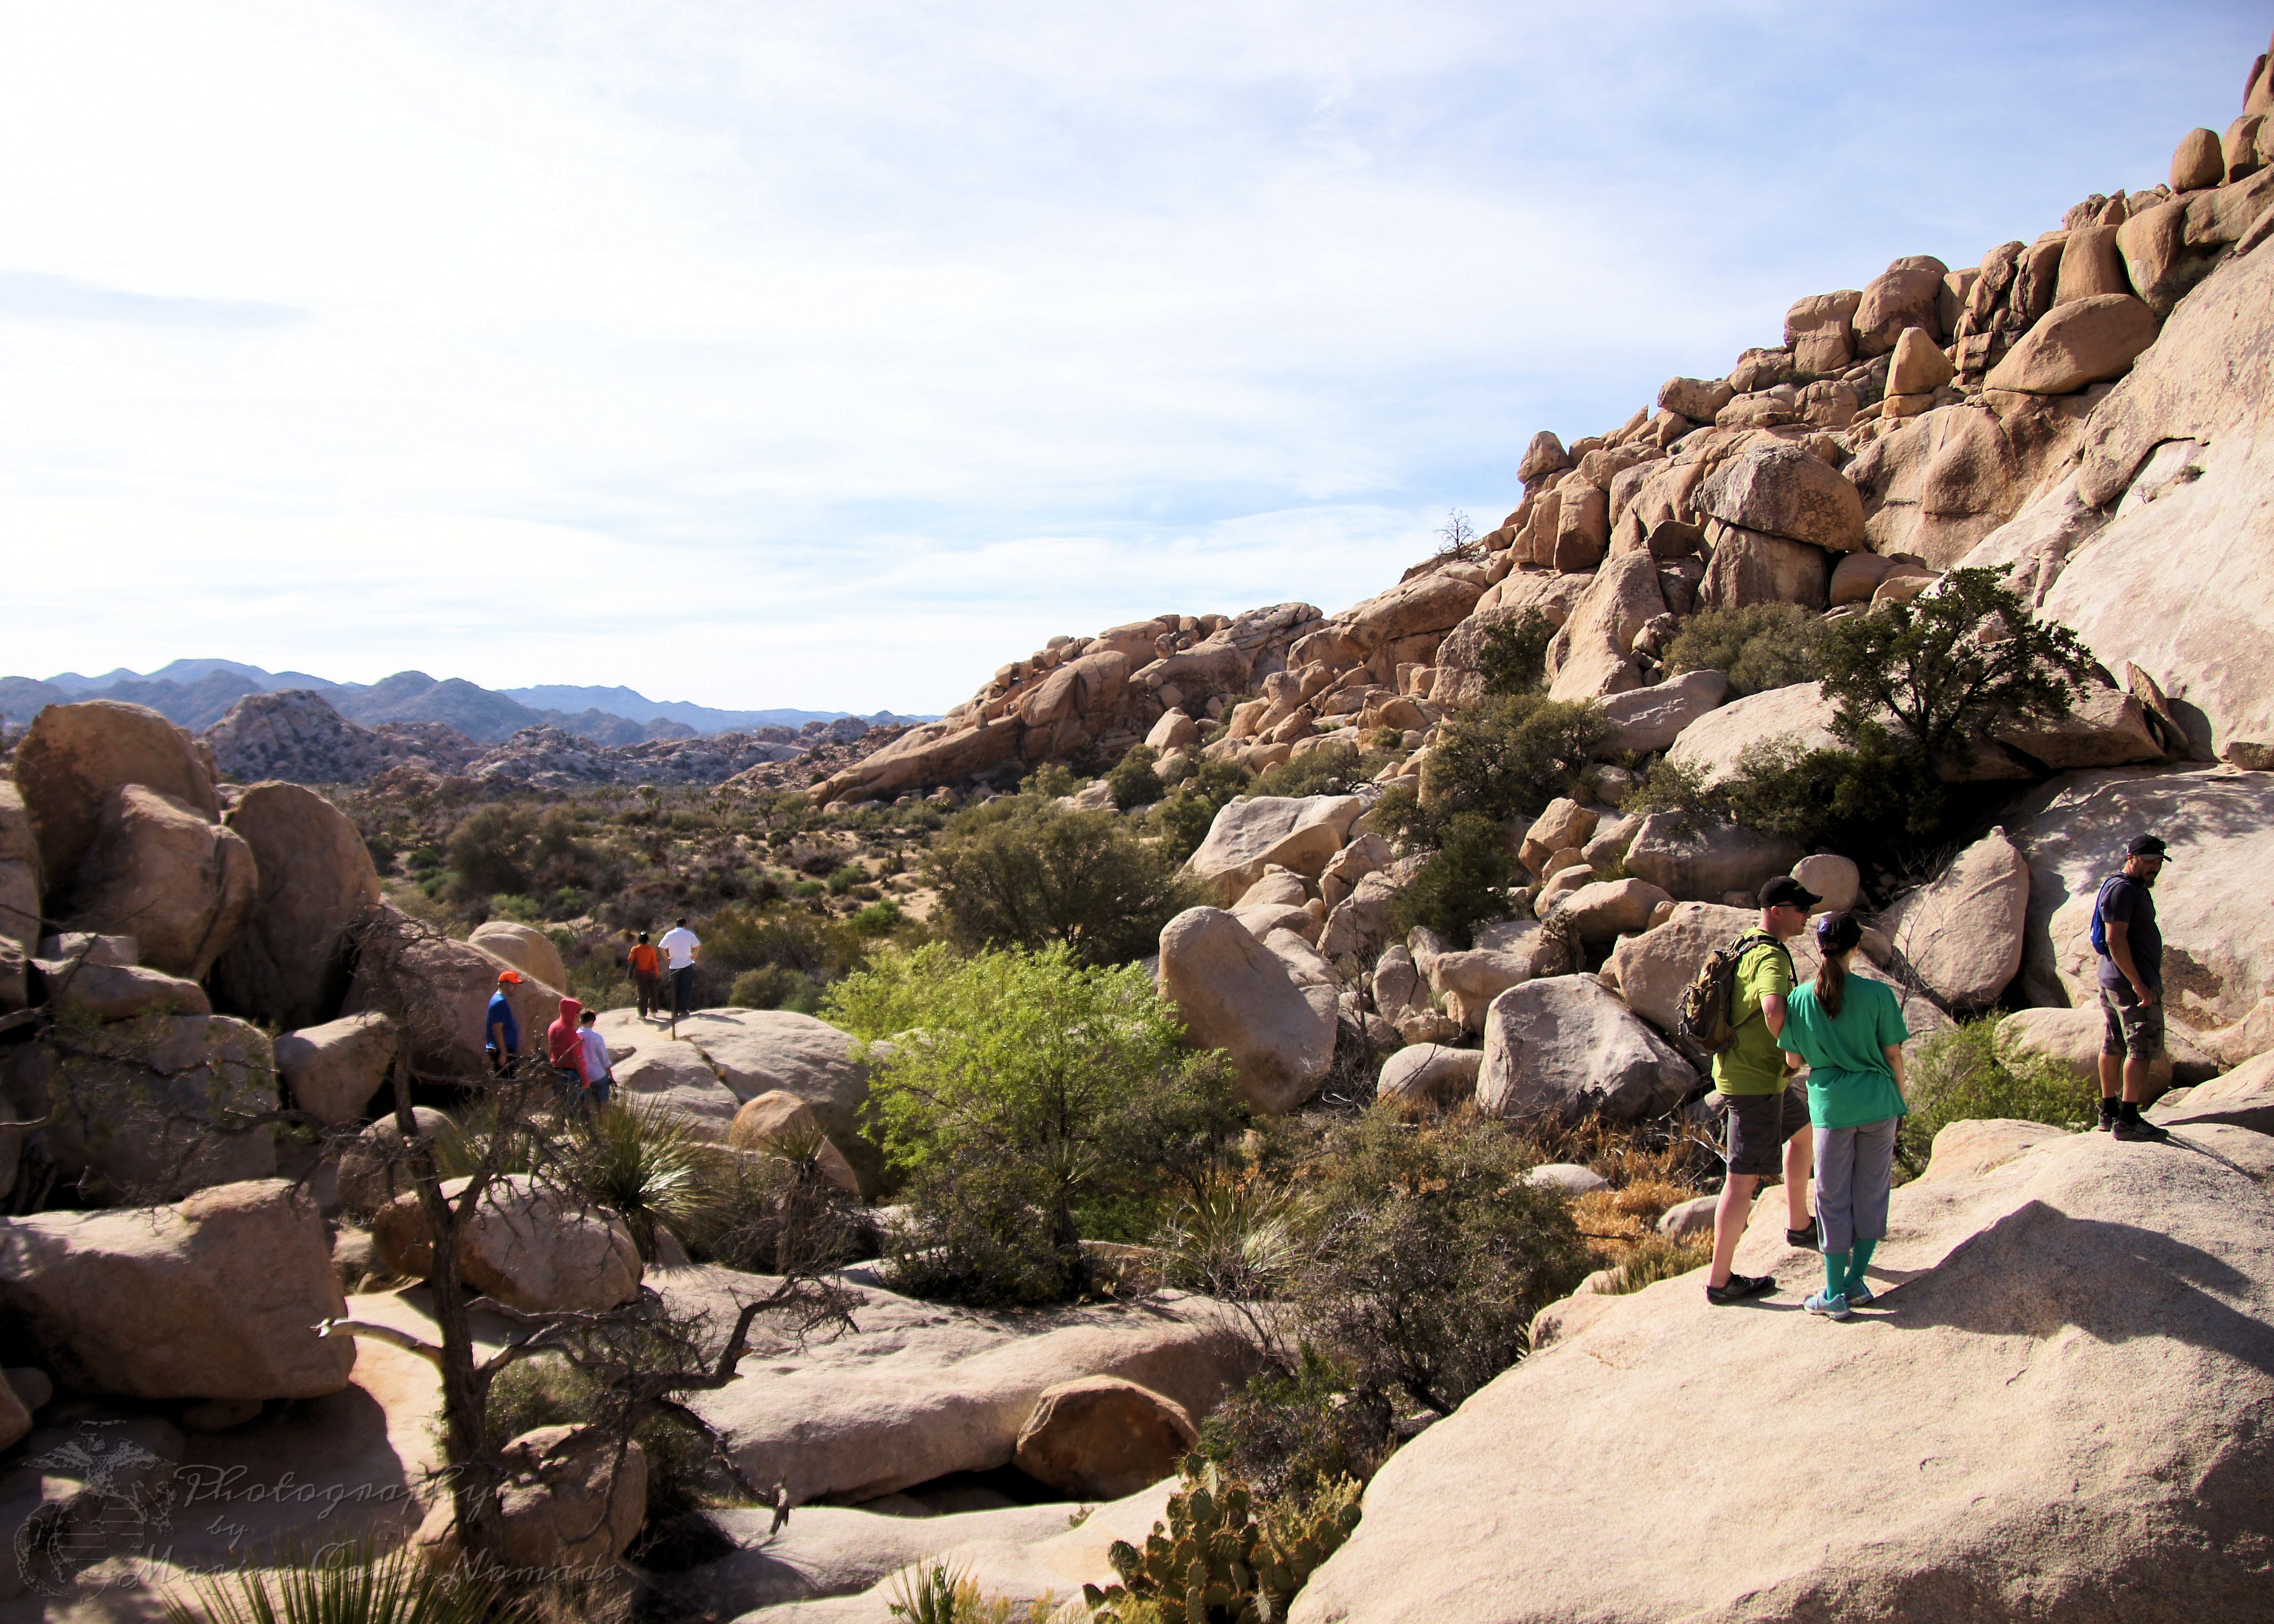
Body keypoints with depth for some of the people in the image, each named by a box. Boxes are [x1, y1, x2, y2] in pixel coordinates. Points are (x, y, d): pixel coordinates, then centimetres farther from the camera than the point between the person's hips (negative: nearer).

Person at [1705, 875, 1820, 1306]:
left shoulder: (1747, 946, 10)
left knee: (1803, 1131, 30)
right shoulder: (1771, 958, -22)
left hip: (1763, 1076, 10)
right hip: (1755, 1081, -10)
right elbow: (1774, 1009, -42)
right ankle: (1720, 1280, 3)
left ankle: (1799, 1225, 44)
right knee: (1745, 1179, -4)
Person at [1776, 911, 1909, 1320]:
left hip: (1831, 1106, 0)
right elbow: (1894, 1056, -3)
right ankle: (1856, 1281, 19)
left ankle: (1835, 1294, 12)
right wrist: (1901, 1102, 12)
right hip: (1879, 1102, 0)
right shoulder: (1878, 994, -10)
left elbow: (1794, 1060, 1)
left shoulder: (1800, 1000, -7)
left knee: (1833, 1197, 8)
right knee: (1872, 1192, 14)